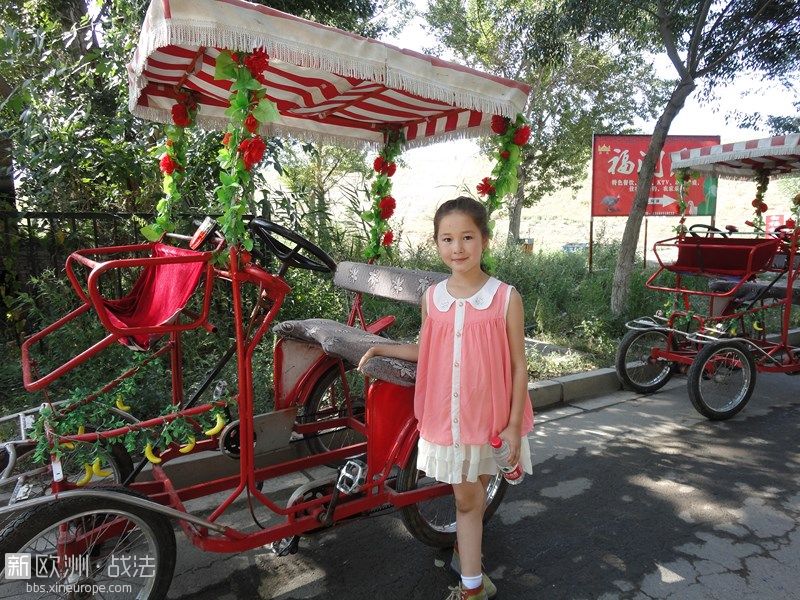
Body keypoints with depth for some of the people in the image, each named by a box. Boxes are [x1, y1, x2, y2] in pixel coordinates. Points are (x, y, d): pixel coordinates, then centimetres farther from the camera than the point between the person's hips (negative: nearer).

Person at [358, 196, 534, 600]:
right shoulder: (432, 298, -2)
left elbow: (519, 366, -6)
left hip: (491, 417, -1)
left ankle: (463, 550, 44)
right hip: (446, 415, 2)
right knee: (466, 498, 12)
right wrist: (381, 349, 6)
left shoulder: (506, 298, -10)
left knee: (473, 496, 17)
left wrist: (514, 424, -7)